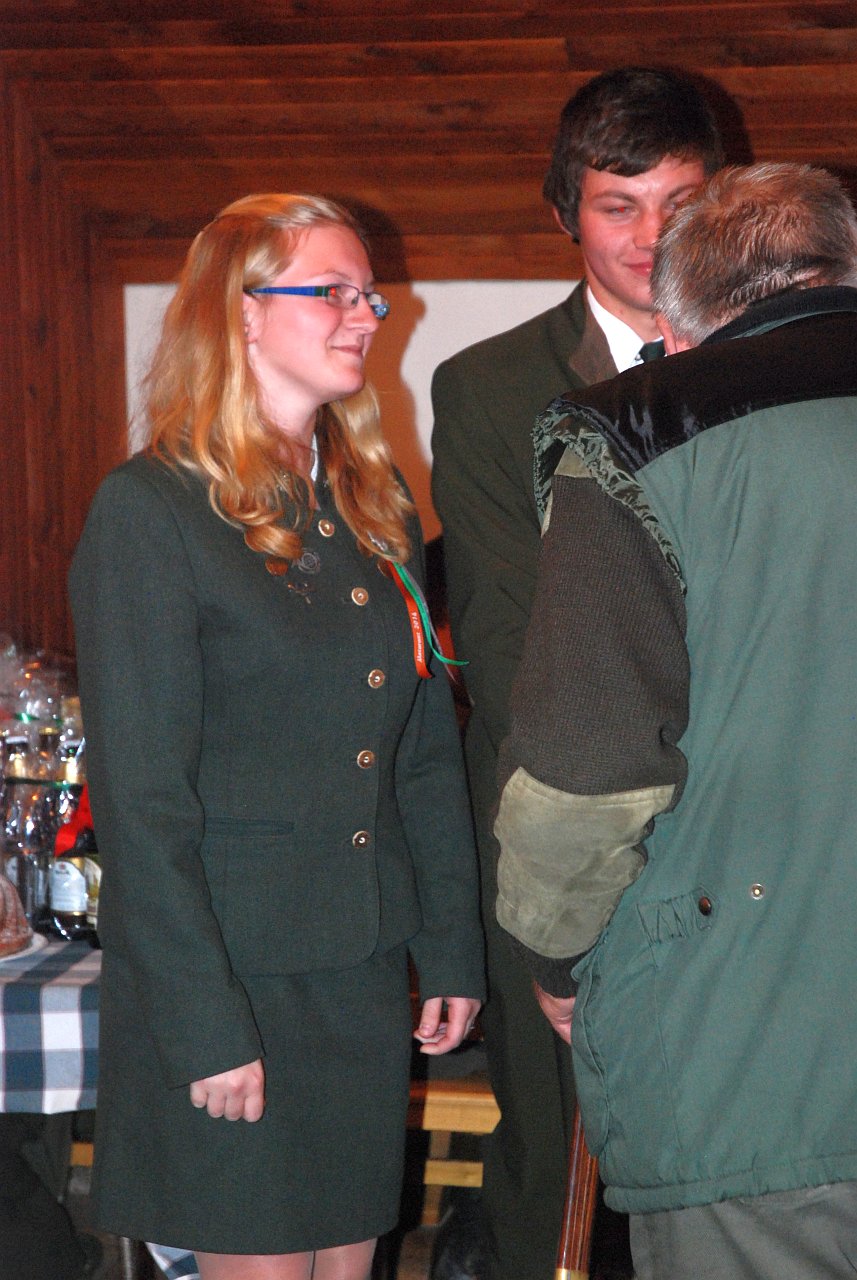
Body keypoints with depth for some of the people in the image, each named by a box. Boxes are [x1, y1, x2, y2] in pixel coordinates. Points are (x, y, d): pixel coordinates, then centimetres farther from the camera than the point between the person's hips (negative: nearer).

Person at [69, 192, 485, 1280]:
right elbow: (139, 801, -14)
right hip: (230, 983, -6)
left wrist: (450, 948, 11)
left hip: (367, 981, 6)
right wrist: (205, 1028, -16)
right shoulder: (149, 510, -11)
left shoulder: (374, 505, 12)